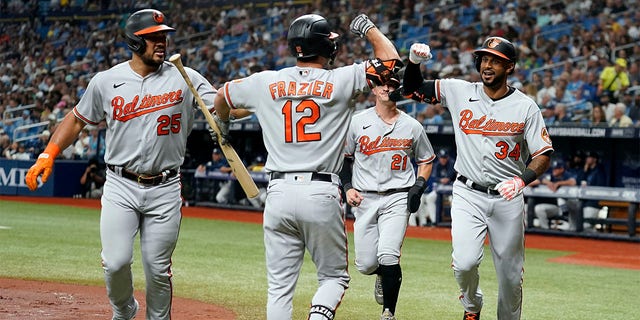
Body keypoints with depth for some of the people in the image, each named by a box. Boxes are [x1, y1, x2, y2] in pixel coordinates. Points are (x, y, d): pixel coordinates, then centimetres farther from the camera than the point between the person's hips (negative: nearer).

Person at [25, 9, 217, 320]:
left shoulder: (184, 78, -1)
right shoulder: (107, 81, 2)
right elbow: (77, 119, 13)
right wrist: (47, 155, 3)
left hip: (165, 189, 0)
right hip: (121, 187, 0)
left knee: (158, 269, 4)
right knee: (116, 262, -8)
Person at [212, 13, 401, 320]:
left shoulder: (265, 82, 7)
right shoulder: (340, 81, -2)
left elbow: (221, 97, 24)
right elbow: (391, 60, 7)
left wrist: (223, 128, 44)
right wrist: (368, 28, 22)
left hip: (279, 193, 2)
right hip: (322, 194, -2)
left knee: (279, 286, 8)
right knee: (334, 276, 11)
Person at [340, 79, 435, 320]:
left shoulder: (412, 126, 3)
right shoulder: (357, 122, 2)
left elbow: (426, 160, 15)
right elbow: (344, 157, 12)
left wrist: (419, 186, -1)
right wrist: (348, 187, -2)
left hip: (397, 199, -2)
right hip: (364, 199, 2)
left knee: (388, 255, -21)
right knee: (365, 265, 0)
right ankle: (383, 275, 38)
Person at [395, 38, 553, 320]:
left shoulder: (525, 106, -3)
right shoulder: (459, 92, 1)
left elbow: (543, 155, -4)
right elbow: (411, 89, 9)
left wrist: (522, 180, -23)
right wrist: (414, 61, -11)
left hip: (507, 199, 0)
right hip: (468, 194, 0)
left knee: (510, 274, 6)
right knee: (465, 262, -18)